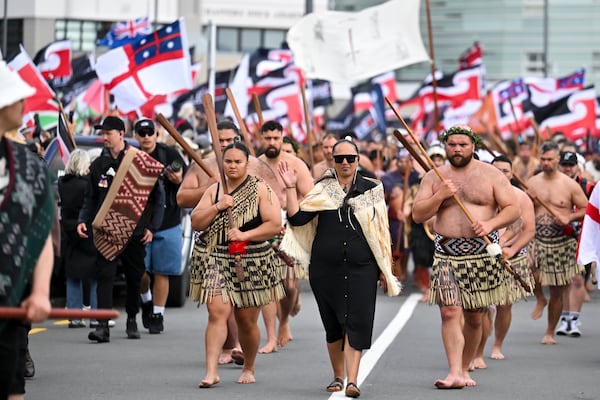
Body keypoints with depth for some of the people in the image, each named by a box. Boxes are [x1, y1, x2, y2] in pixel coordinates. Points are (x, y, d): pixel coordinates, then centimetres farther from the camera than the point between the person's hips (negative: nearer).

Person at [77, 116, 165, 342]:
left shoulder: (141, 162, -3)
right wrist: (83, 221, 0)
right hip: (105, 231, 2)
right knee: (104, 276, -9)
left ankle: (132, 320, 27)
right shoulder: (98, 164, 8)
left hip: (134, 231, -1)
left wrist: (152, 227, -3)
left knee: (134, 277, 9)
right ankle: (103, 326, -15)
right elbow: (91, 198, 15)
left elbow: (158, 196, 1)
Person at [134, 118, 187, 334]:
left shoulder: (170, 155, 1)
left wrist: (179, 181, -16)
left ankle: (157, 315, 13)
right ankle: (146, 301, 26)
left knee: (161, 273, 3)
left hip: (167, 225, 0)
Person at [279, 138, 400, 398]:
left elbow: (381, 231, 9)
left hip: (361, 268, -1)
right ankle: (338, 376, 22)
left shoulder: (371, 190, 7)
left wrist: (385, 267, 7)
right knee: (333, 324, 8)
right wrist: (291, 188, -10)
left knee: (357, 322, -11)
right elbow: (297, 218, -3)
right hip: (325, 267, 1)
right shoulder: (322, 190, 7)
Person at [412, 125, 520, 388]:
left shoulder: (491, 175, 4)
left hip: (483, 253, 0)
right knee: (449, 312, -15)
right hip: (447, 254, 0)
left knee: (474, 317, 7)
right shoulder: (433, 177, 8)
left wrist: (490, 224, -17)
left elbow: (512, 209, 0)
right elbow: (417, 215, 3)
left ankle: (464, 369, 21)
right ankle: (455, 373, -19)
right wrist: (440, 196, -12)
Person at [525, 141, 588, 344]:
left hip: (561, 242, -1)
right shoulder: (532, 183, 4)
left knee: (557, 293, 6)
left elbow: (587, 209, -1)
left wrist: (569, 218, -17)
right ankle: (540, 299, 3)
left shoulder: (570, 185, -4)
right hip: (536, 238, 1)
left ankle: (550, 332, 23)